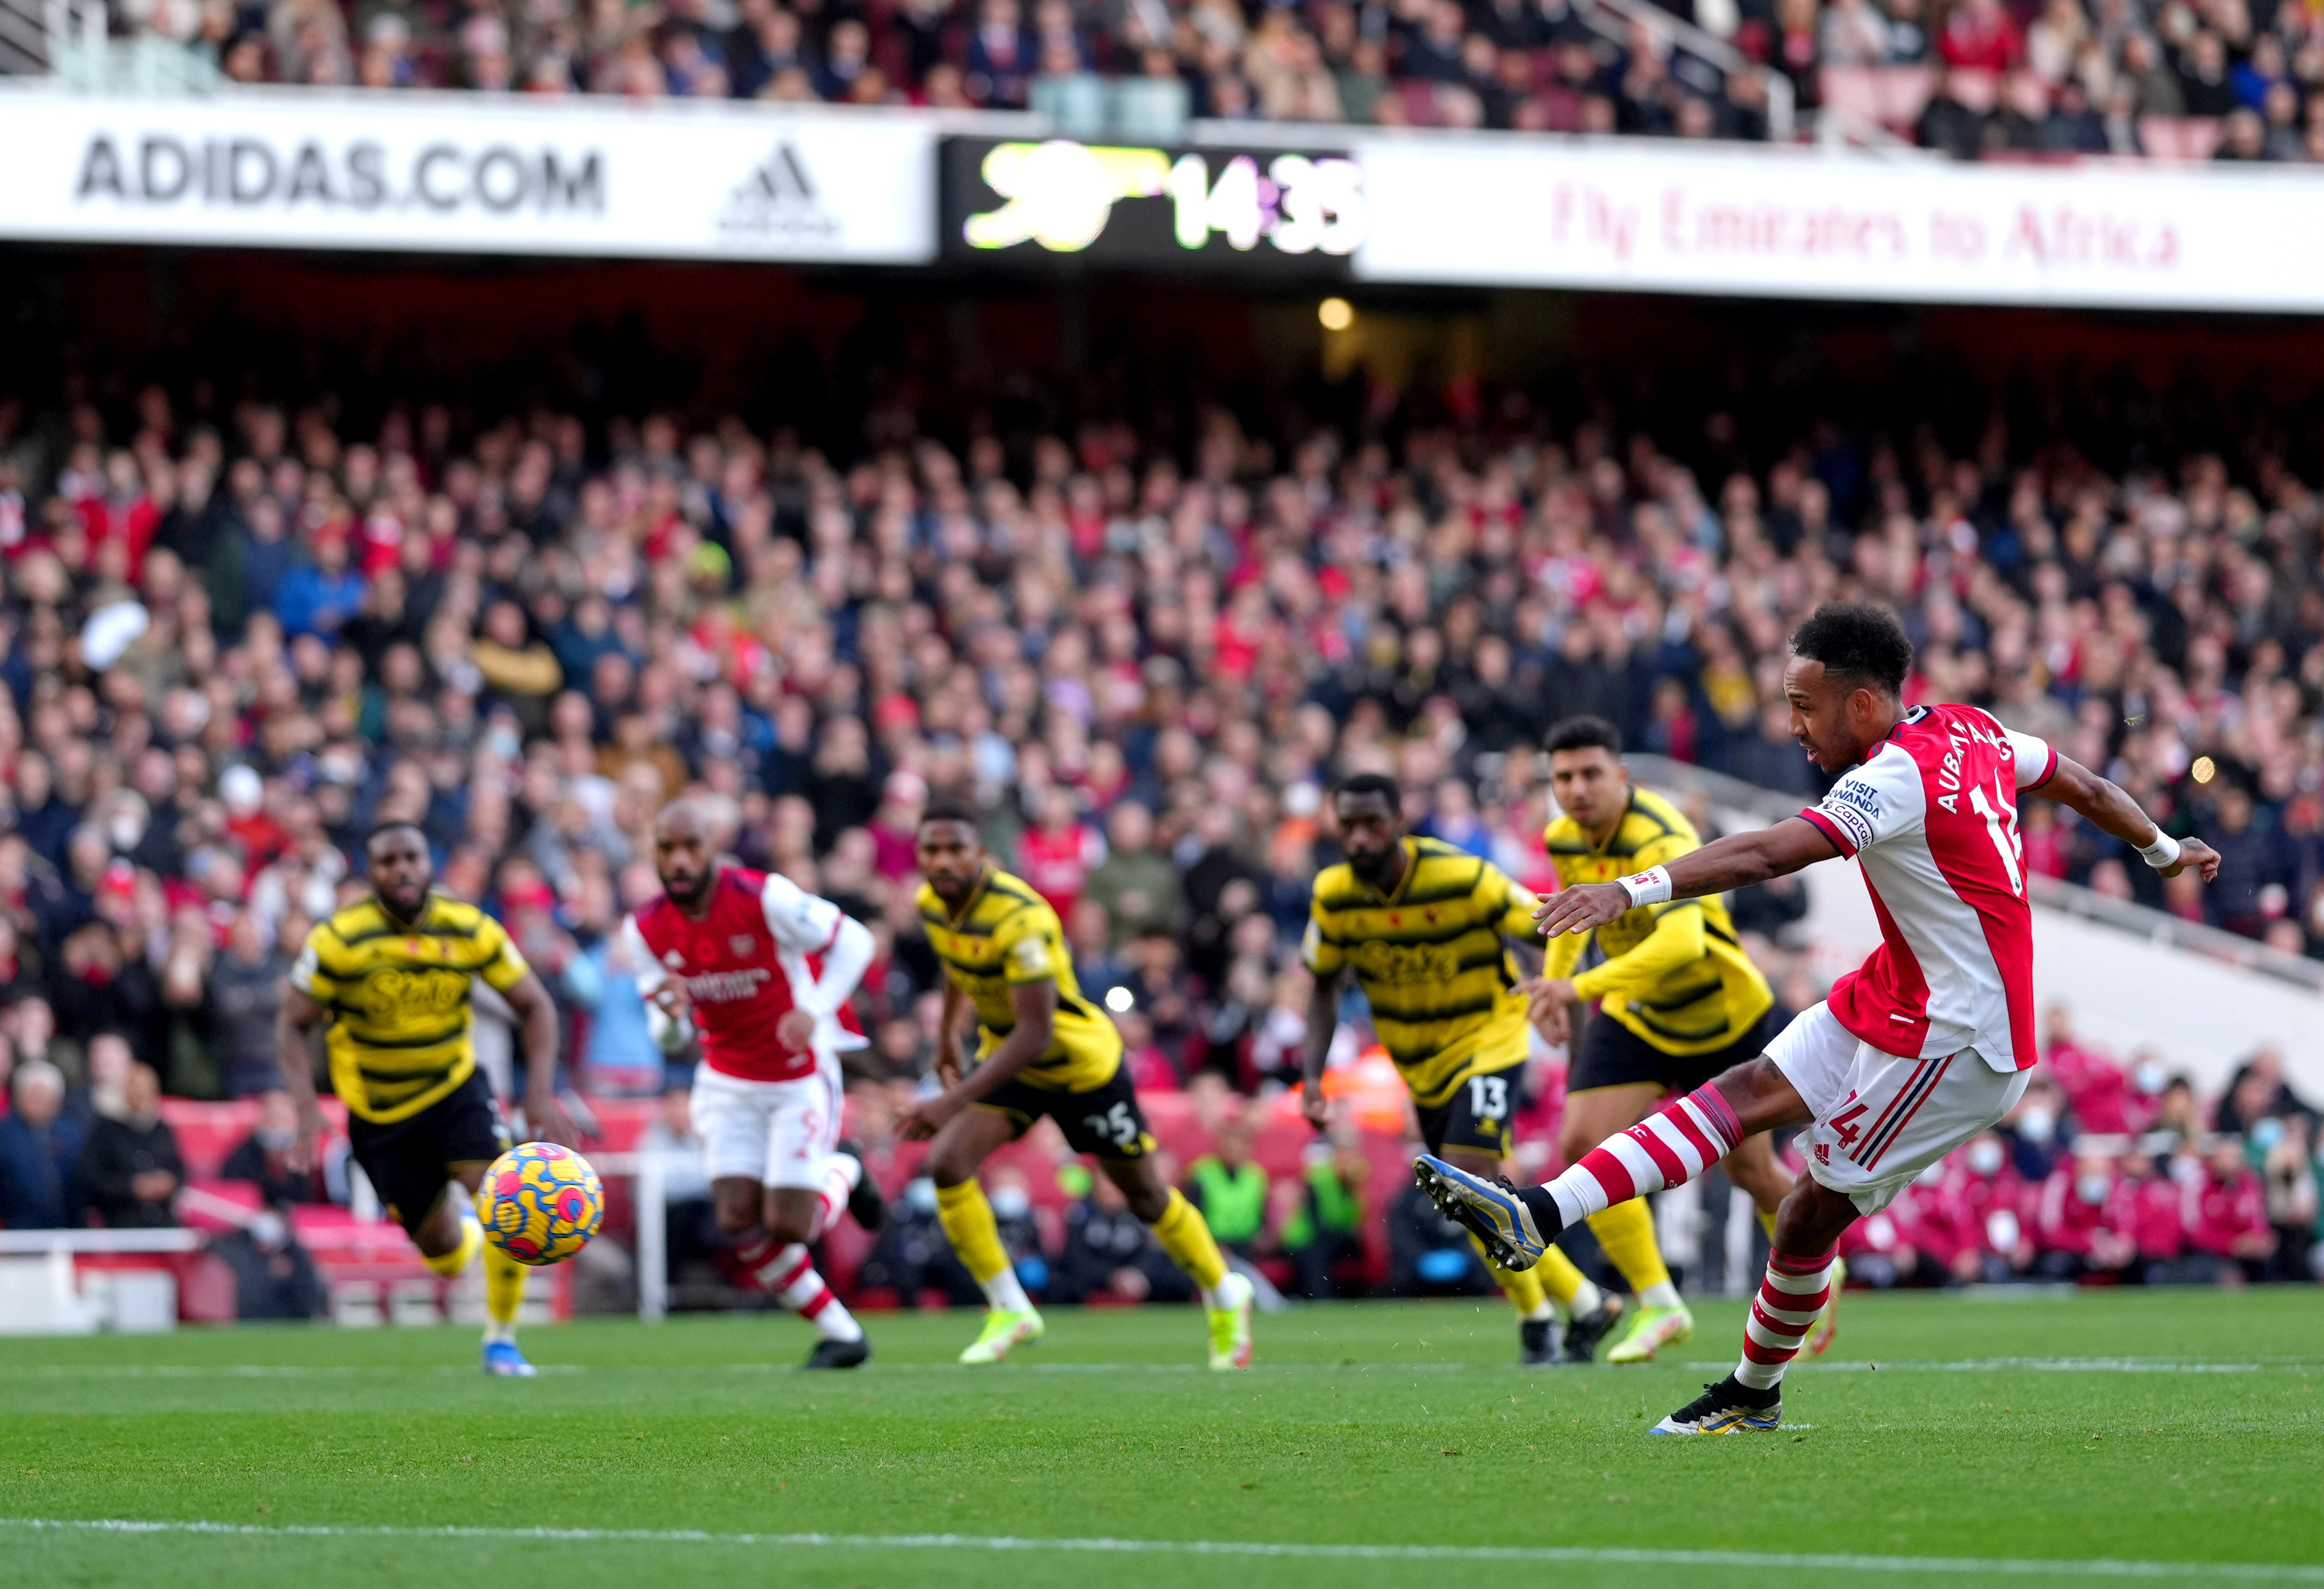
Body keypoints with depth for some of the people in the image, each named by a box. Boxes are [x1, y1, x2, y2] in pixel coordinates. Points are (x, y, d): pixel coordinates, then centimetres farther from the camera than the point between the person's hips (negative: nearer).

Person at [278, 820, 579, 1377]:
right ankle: (462, 1230, 45)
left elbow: (535, 1006, -5)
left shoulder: (470, 930, -13)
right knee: (445, 1255, 4)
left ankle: (501, 1341, -6)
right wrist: (307, 1108, -26)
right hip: (379, 1113, -1)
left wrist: (541, 1092, -17)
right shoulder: (340, 941, -19)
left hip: (456, 1089, 1)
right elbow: (293, 1026, -12)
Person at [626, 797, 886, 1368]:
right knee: (739, 1220, -8)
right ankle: (840, 1333, 11)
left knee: (786, 1225, -10)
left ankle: (841, 1172, 26)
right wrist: (671, 1016, -26)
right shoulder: (647, 930, -8)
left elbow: (853, 940, -12)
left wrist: (814, 1010, -26)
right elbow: (669, 1040, -1)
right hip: (727, 1081, 4)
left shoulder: (765, 898, -23)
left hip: (801, 1075, -4)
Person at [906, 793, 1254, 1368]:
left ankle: (1223, 1297, 35)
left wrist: (953, 1102, -45)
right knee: (947, 1164, -16)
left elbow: (1035, 1034, -39)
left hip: (1082, 1062, -6)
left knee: (1145, 1196, 9)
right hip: (1005, 1053, 6)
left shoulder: (1021, 919, -35)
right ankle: (1008, 1311, -4)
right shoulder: (932, 903, -11)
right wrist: (948, 1036, 22)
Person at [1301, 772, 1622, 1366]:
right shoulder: (1333, 896, -10)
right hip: (1423, 1068, 6)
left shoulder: (1463, 878, -22)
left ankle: (1536, 1319, -3)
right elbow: (1324, 988, 3)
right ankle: (1586, 1305, 28)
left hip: (1488, 1035, -5)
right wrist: (1314, 1075, -8)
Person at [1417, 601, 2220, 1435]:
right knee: (1751, 1091, 3)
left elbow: (1769, 854, -36)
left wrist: (1632, 890, -45)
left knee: (1812, 1211, -7)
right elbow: (2086, 786, 21)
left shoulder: (1897, 779, -23)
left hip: (1956, 1039, -10)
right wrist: (2164, 851, 40)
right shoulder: (1971, 731, 6)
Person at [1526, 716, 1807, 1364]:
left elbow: (1682, 942, -49)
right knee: (1583, 1146, -14)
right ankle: (1659, 1306, -5)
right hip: (1635, 1017, 6)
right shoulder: (1564, 838, -7)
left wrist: (1582, 987, -52)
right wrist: (1554, 980, 9)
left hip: (1727, 1016, -6)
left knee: (1751, 1170, 6)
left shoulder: (1661, 841, -32)